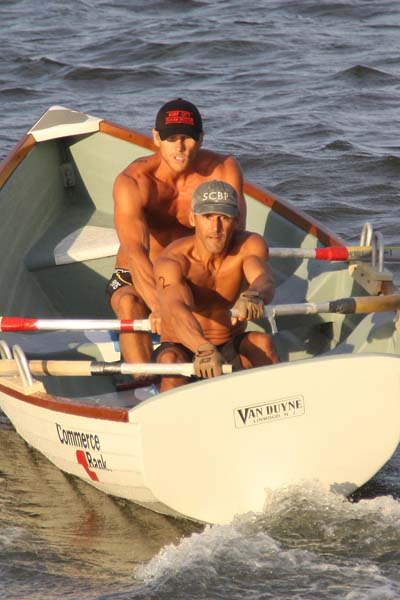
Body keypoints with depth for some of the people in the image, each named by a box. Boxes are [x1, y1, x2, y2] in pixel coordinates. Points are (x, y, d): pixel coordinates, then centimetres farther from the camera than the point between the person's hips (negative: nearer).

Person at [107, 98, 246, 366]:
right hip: (136, 280, -2)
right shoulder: (133, 183, -22)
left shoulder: (224, 171, -12)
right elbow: (136, 253, -36)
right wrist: (158, 306, -55)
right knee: (130, 305, -36)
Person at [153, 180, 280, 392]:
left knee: (262, 341, -29)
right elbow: (177, 309, -40)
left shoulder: (250, 245, -11)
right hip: (183, 348, -3)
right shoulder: (171, 261, -22)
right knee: (171, 359, -36)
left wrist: (253, 295, -60)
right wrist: (204, 349, -62)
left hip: (231, 350, 3)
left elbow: (264, 280, -32)